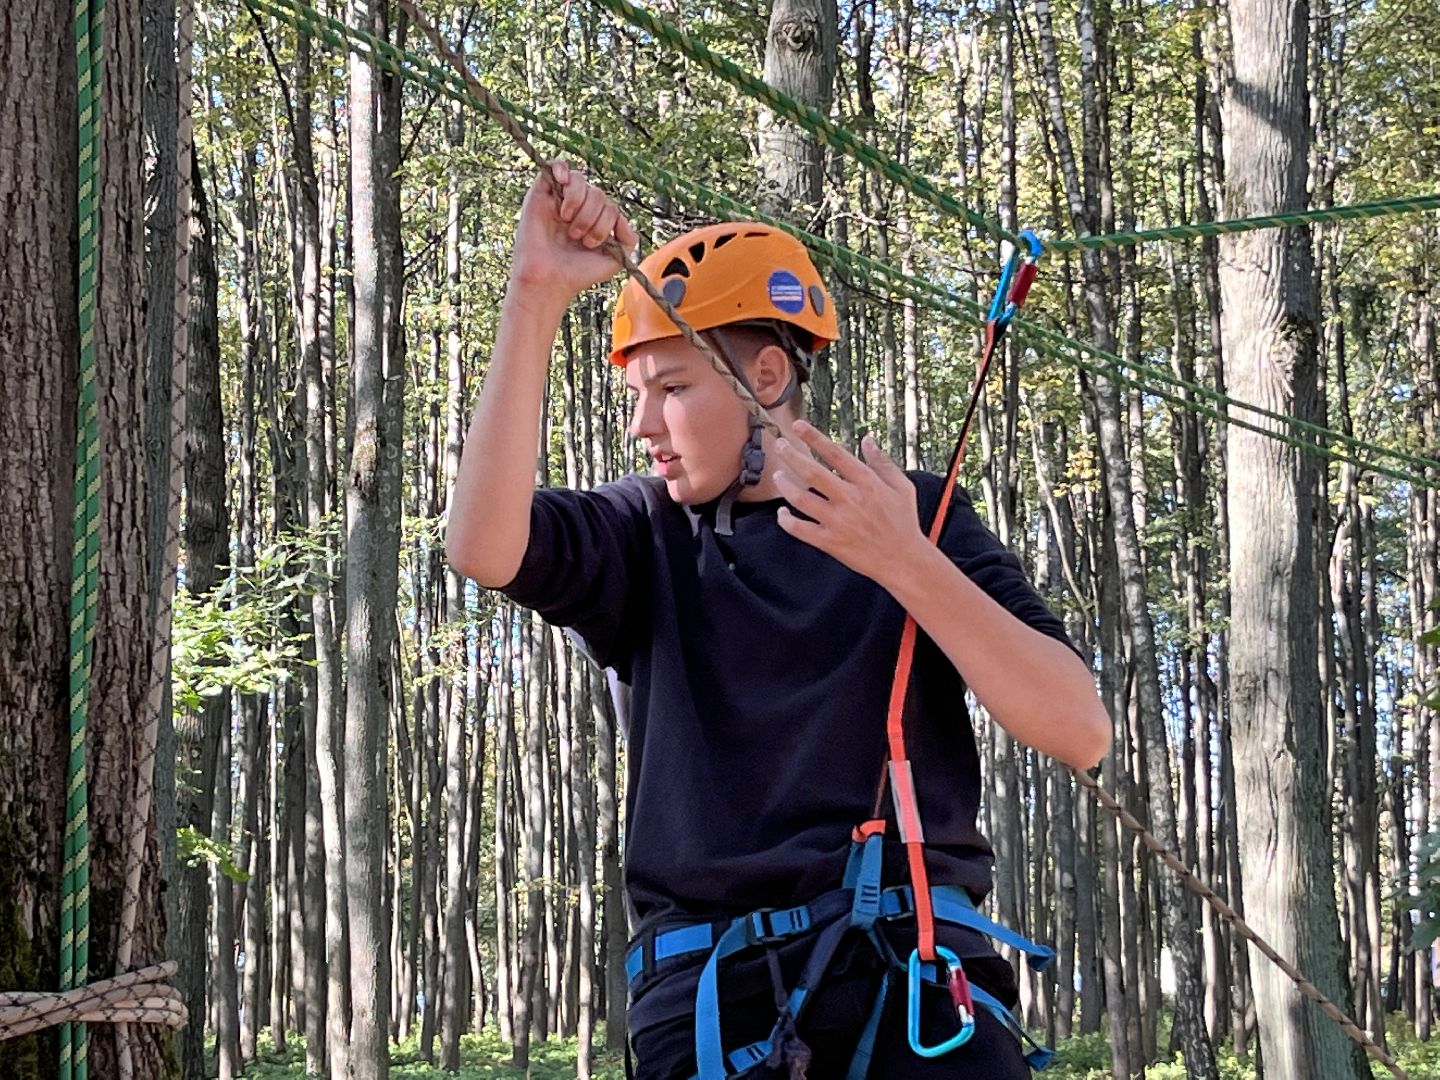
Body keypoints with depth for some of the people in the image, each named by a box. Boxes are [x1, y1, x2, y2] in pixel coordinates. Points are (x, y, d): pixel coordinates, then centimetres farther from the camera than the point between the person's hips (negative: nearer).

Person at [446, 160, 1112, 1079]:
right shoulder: (646, 537, 15)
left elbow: (1082, 733, -3)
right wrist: (537, 294, -13)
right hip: (705, 999, 1)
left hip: (910, 975, -1)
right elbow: (484, 545, -7)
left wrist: (906, 563, -16)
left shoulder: (914, 516, 9)